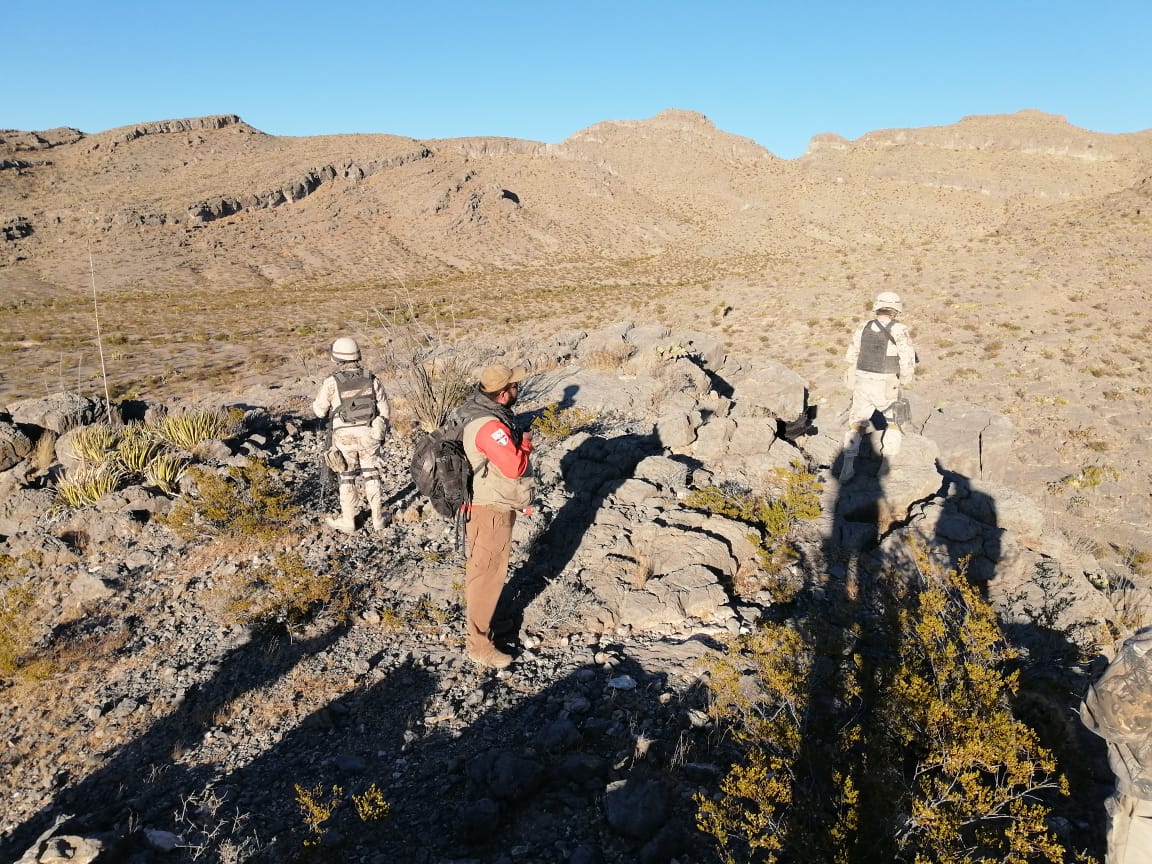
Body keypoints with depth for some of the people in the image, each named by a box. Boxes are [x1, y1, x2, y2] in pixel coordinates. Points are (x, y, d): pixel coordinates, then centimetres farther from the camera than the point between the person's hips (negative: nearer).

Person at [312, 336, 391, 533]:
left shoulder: (332, 382, -13)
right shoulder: (372, 379, -4)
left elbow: (319, 410, -1)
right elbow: (385, 410, 1)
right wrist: (381, 430, 17)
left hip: (345, 436, -2)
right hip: (369, 435, 2)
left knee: (346, 478, 11)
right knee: (371, 476, 14)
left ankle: (347, 521, 20)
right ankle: (378, 518, 20)